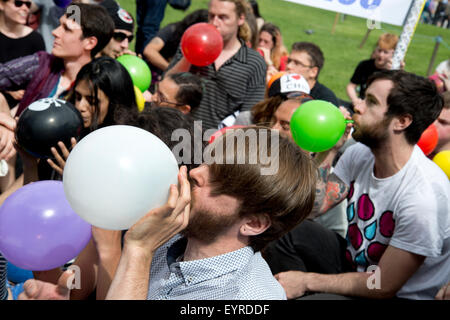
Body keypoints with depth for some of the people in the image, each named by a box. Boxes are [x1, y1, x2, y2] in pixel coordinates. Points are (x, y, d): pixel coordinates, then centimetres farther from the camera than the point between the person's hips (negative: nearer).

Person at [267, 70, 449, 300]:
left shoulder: (423, 196, -29)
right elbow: (311, 209, -4)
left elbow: (383, 287, -22)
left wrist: (307, 282, -17)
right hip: (351, 267, 7)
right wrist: (328, 152, -13)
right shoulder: (358, 154, -7)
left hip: (398, 295, -7)